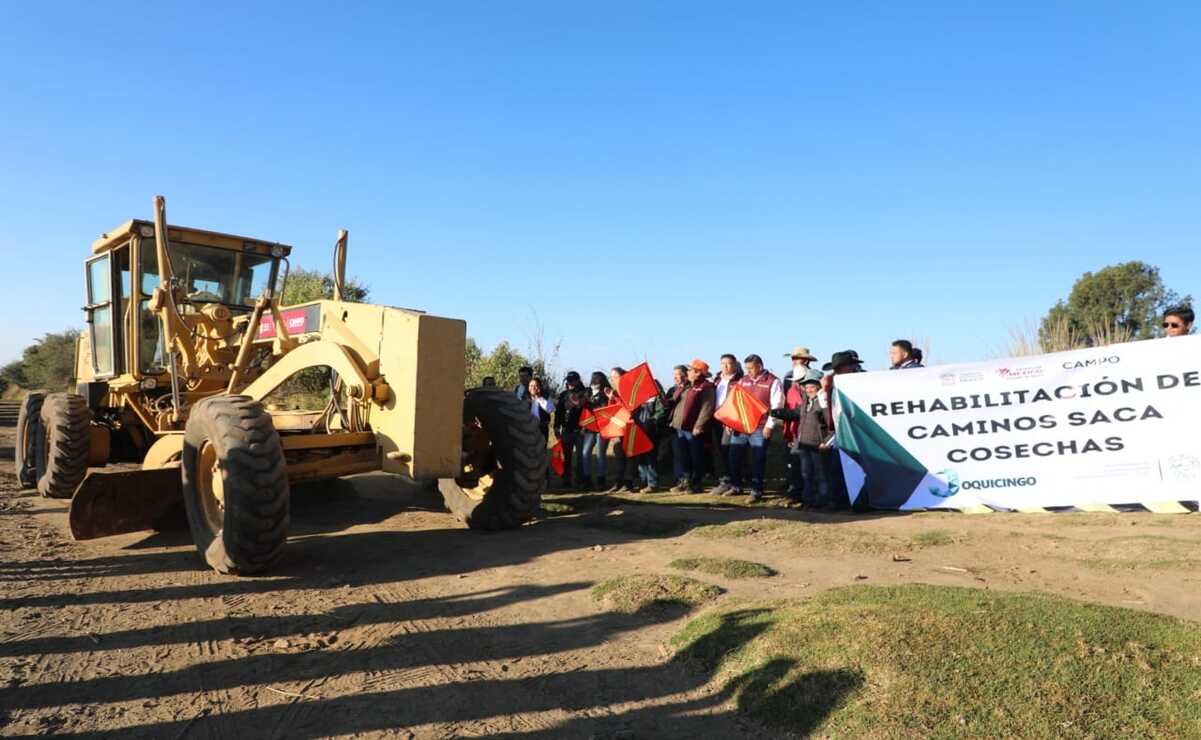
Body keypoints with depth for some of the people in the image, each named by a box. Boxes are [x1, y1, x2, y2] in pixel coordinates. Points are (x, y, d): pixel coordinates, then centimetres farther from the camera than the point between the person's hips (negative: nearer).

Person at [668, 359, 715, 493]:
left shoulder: (706, 387, -8)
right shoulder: (686, 387, 20)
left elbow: (707, 408, -17)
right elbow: (677, 404, 27)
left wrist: (699, 426, -22)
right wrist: (673, 420, 16)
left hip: (693, 430, -8)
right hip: (680, 428, 8)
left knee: (695, 458, 2)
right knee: (681, 457, 10)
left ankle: (695, 484, 10)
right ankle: (684, 481, 19)